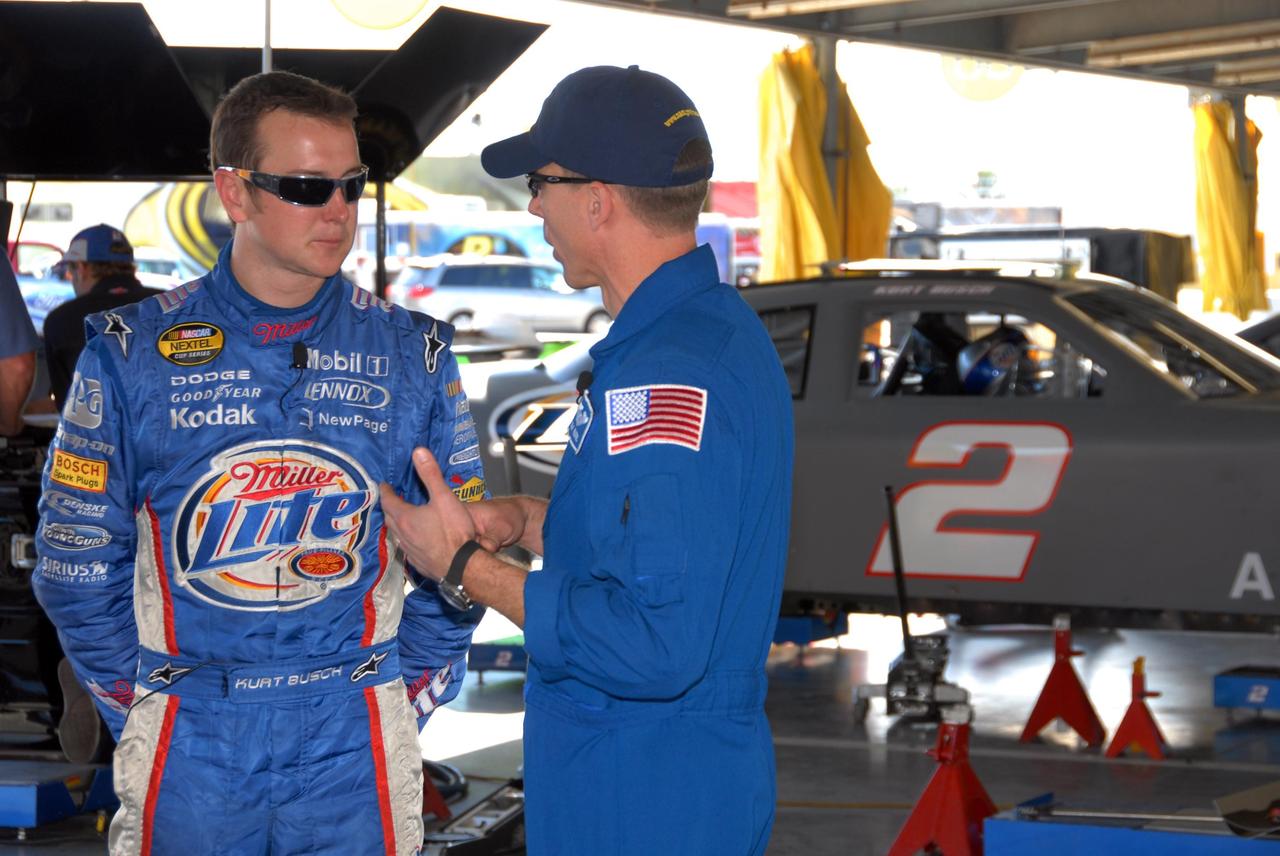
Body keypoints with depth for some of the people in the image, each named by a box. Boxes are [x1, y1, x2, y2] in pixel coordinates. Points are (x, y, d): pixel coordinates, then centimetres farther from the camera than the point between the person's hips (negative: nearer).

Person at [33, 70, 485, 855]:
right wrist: (145, 706, 1)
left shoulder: (413, 354, 2)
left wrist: (407, 695, 2)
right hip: (187, 752, 0)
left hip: (352, 750, 1)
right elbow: (80, 558, 3)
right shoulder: (136, 353, -1)